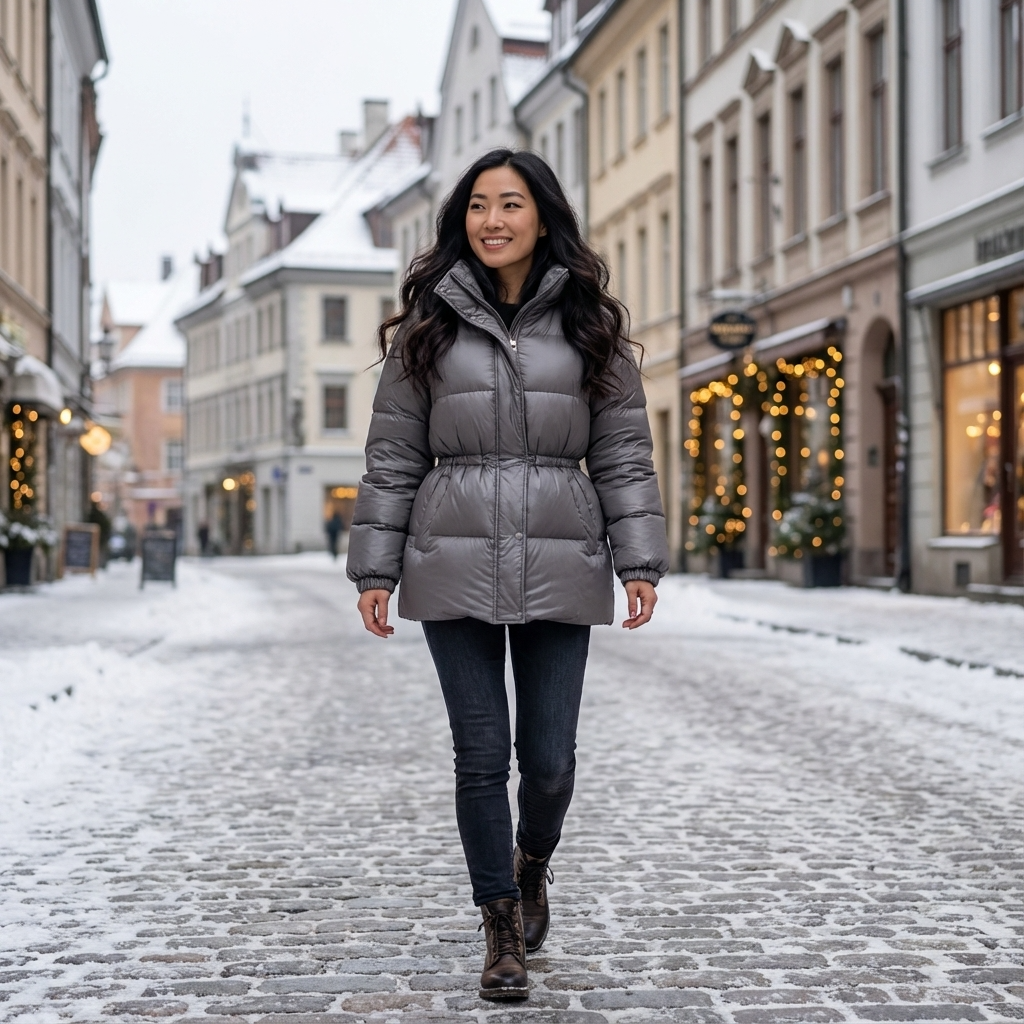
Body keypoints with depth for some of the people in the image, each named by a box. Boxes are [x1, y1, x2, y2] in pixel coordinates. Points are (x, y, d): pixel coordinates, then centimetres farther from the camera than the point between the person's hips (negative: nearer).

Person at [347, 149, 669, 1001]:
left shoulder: (590, 325, 7)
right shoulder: (429, 324, 6)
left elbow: (624, 452, 6)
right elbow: (394, 456, 7)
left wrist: (640, 561, -2)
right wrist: (376, 568, 3)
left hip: (558, 567, 0)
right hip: (456, 563, 0)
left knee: (550, 757, 4)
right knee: (481, 755, 1)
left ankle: (531, 865, 37)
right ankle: (502, 926, 18)